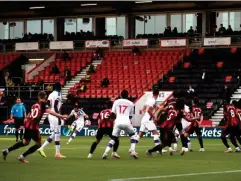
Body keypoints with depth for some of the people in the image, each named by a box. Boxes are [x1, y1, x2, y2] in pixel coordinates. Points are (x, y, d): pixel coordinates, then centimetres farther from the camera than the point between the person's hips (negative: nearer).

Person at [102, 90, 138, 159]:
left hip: (118, 122, 1)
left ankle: (106, 152, -7)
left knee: (114, 138, 11)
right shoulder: (130, 103, 14)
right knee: (132, 135, 22)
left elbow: (112, 114, 10)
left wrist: (111, 117, 31)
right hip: (126, 122, -1)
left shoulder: (116, 102, 13)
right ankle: (132, 151, 4)